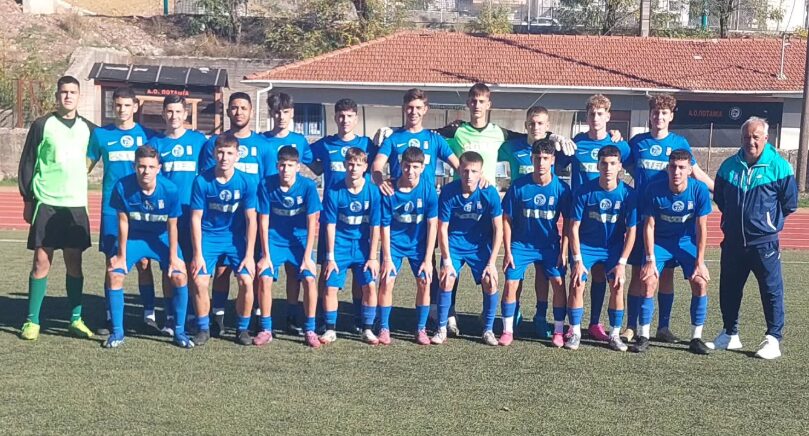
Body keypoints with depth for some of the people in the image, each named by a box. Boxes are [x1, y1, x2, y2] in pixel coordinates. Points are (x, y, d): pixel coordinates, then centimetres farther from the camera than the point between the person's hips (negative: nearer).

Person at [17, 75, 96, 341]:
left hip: (77, 205, 3)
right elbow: (27, 163, 2)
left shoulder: (88, 128, 9)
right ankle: (32, 321, 4)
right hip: (46, 204, -3)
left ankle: (76, 320, 12)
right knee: (42, 262, -3)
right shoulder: (42, 126, 1)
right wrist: (28, 200, -1)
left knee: (75, 262, 5)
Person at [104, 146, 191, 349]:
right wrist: (122, 255, -8)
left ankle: (179, 332, 2)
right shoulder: (122, 187, -24)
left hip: (161, 238, 0)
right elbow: (123, 221, -13)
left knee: (179, 276, -15)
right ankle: (117, 332, 0)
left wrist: (173, 257, -9)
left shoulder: (169, 190, -24)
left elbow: (172, 226, -13)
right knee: (114, 274, -15)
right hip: (133, 237, 1)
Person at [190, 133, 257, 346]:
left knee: (246, 280, -14)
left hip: (236, 237, 0)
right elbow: (196, 218, -8)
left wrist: (249, 255, -10)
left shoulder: (246, 182, -13)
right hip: (208, 237, 0)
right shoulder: (202, 181, -14)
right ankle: (203, 329, 7)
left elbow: (251, 219, -8)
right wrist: (198, 254, -10)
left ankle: (242, 329, 7)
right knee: (199, 281, -14)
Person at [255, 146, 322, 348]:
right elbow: (263, 221, -8)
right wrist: (266, 255, -9)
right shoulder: (266, 185, -13)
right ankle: (266, 329, -3)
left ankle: (310, 330, -4)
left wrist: (307, 257, -15)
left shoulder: (308, 186, -15)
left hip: (300, 241, 0)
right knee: (264, 277, -19)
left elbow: (311, 223, -13)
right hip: (274, 240, 1)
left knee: (309, 278, -19)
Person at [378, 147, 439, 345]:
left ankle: (421, 329, 7)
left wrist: (428, 259, -15)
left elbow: (432, 225, -14)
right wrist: (387, 258, -13)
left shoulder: (428, 189, -18)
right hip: (394, 242, 0)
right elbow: (385, 226, -12)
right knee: (386, 281, -10)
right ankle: (384, 328, 3)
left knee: (424, 282, -8)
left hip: (418, 243, 1)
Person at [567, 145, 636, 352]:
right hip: (585, 245, 0)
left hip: (614, 247, 0)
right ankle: (575, 333, 2)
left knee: (617, 286, -14)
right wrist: (577, 259, -14)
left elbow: (631, 230, -9)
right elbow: (574, 227, -11)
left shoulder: (627, 194, -15)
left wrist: (622, 262, -13)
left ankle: (615, 335, 2)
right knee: (577, 285, -14)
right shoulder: (584, 191, -17)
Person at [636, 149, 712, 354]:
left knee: (700, 283, -15)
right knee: (648, 282, -16)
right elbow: (649, 225, -13)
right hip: (660, 242, 0)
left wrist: (700, 262, -14)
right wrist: (650, 259, -16)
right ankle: (643, 336, -5)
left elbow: (701, 228, -13)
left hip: (688, 243, 1)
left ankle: (696, 337, -1)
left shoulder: (699, 190, -19)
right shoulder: (654, 189, -20)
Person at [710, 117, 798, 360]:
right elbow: (719, 197, 20)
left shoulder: (778, 166, -7)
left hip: (764, 243, -4)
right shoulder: (729, 166, 5)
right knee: (728, 290, 12)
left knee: (771, 291, 0)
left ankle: (773, 339, 8)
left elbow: (790, 203, 1)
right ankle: (730, 335, 27)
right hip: (733, 241, 4)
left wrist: (768, 219, 6)